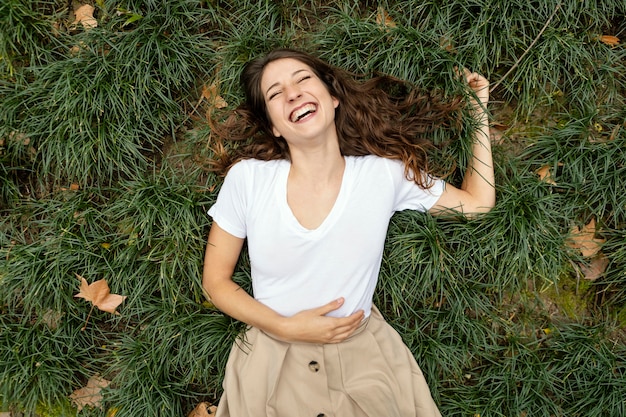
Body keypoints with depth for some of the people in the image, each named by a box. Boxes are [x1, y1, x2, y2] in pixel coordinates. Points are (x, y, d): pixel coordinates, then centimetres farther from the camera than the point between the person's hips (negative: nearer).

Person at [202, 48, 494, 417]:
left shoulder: (385, 174, -10)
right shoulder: (247, 178, -13)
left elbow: (478, 202, 4)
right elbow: (216, 281, -4)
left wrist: (480, 113, 3)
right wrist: (286, 328, -17)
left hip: (363, 359, 1)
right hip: (271, 360, 0)